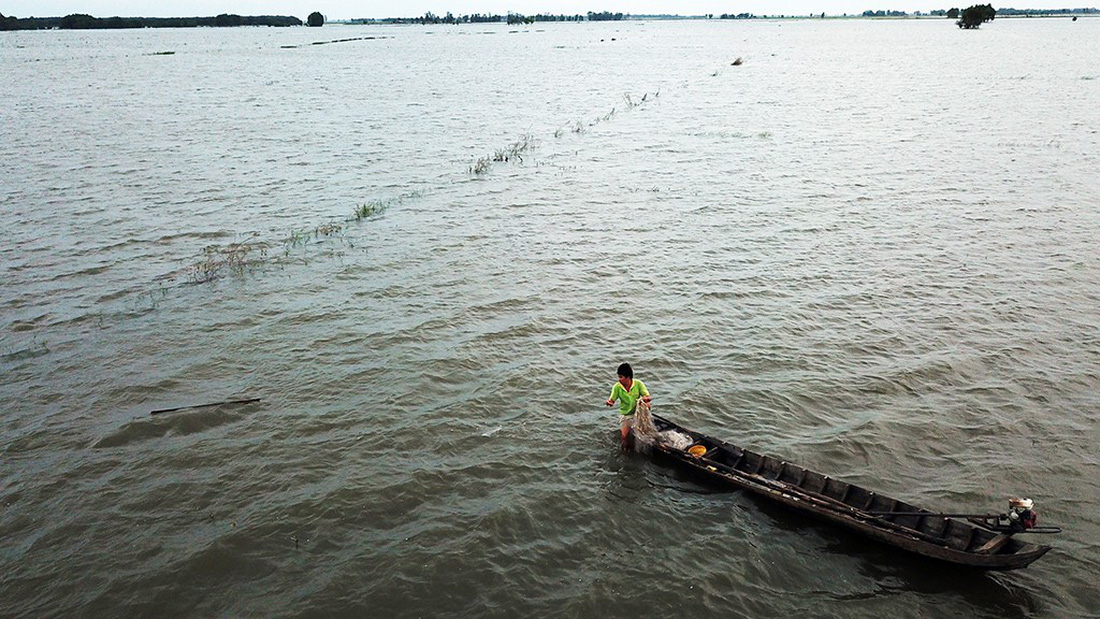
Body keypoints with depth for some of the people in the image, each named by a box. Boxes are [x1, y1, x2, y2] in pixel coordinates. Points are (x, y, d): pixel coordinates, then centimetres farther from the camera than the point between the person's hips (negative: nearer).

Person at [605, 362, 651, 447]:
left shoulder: (638, 384, -12)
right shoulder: (617, 387, -11)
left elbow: (648, 397, -14)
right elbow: (612, 400, -11)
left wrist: (643, 399, -37)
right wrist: (609, 402, -35)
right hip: (625, 415, -2)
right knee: (624, 436, -17)